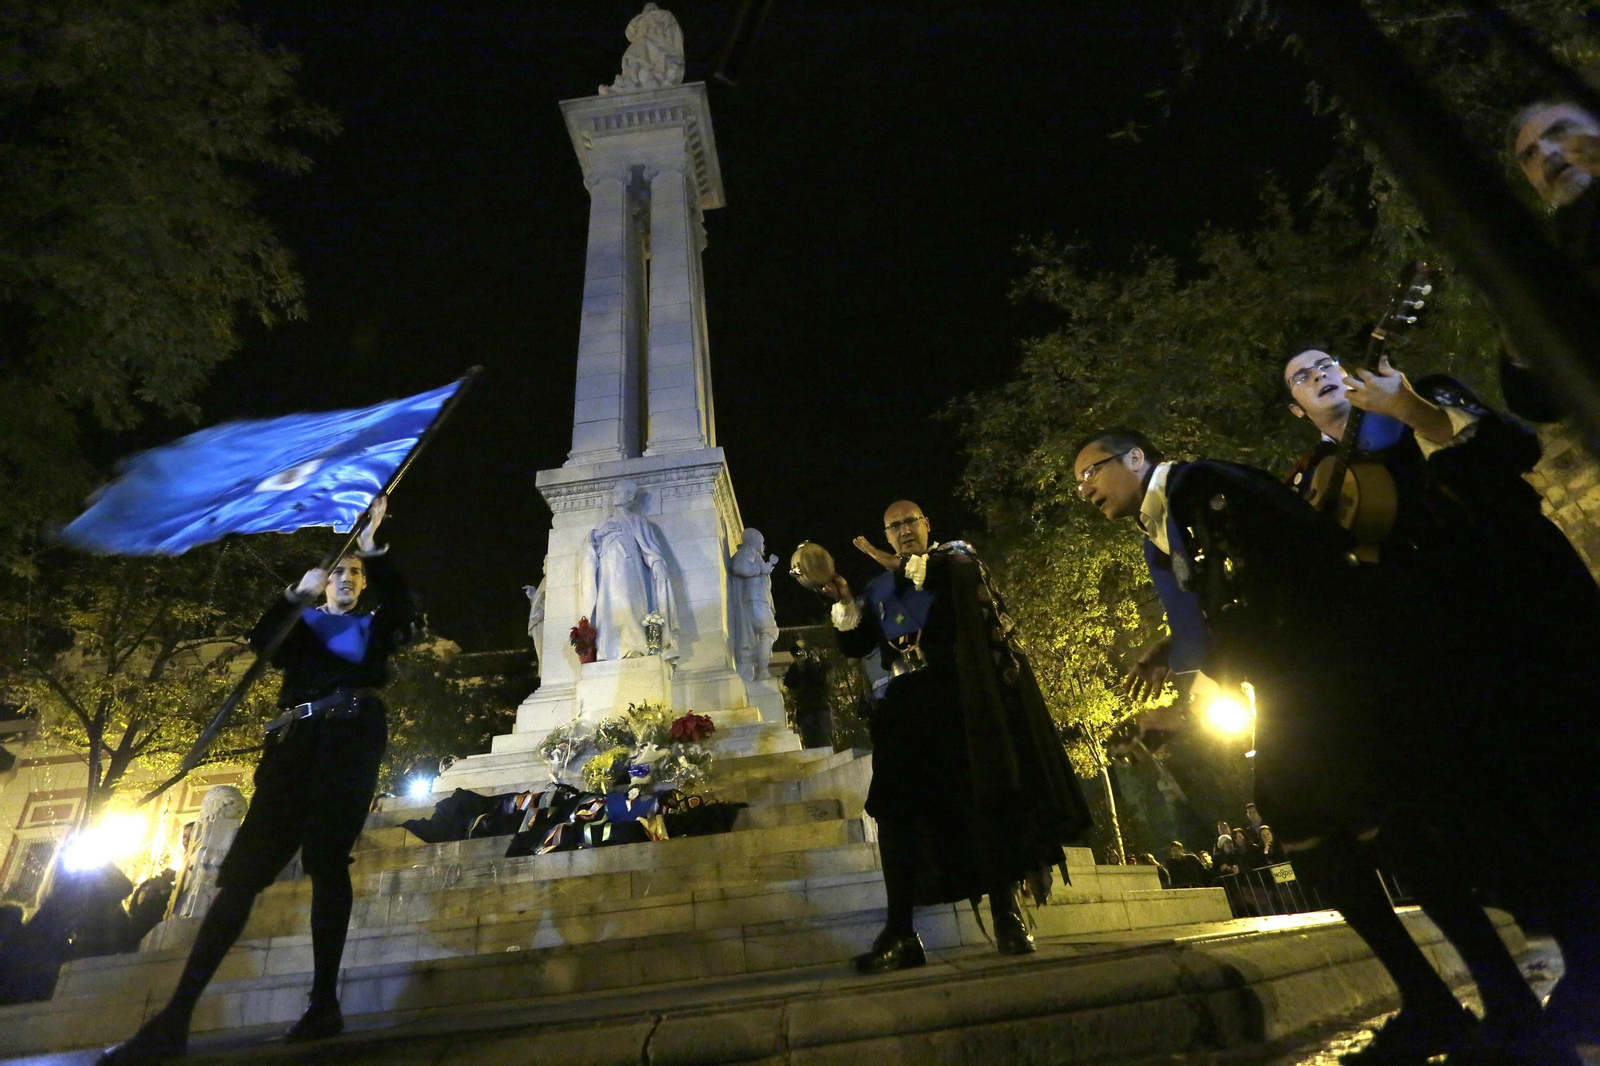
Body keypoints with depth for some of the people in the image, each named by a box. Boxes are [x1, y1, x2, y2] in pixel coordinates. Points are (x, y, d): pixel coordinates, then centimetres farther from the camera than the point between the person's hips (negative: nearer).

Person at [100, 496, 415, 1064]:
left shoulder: (374, 626, 21)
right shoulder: (304, 622, 26)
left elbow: (406, 613, -2)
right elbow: (260, 640, 5)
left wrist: (373, 550, -8)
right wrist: (296, 594, -10)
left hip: (352, 733, -2)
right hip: (296, 737, 3)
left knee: (327, 858, -13)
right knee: (246, 865, -6)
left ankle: (324, 1002, -12)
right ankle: (174, 1017, -8)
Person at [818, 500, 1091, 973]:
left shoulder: (954, 555, 12)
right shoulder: (878, 589, 20)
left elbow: (965, 573, -13)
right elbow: (855, 644, 10)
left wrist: (900, 563, -15)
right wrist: (844, 601, -7)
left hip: (965, 694, -2)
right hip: (911, 702, 3)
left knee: (986, 795, -5)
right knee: (899, 804, -8)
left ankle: (1006, 916, 4)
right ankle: (899, 930, -7)